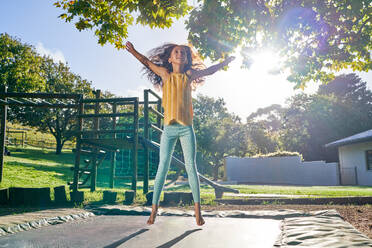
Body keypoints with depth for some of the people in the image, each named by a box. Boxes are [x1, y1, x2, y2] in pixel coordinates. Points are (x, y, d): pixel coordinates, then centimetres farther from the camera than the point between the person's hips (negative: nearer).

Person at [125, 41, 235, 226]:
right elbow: (147, 62, 21)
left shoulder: (189, 75, 11)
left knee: (191, 167, -2)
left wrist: (226, 62, 35)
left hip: (186, 128, 1)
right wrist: (133, 51, 21)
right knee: (163, 167, -1)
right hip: (169, 128, 0)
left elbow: (209, 70, 26)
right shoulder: (165, 74, 9)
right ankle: (154, 209, 7)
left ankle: (197, 210, 3)